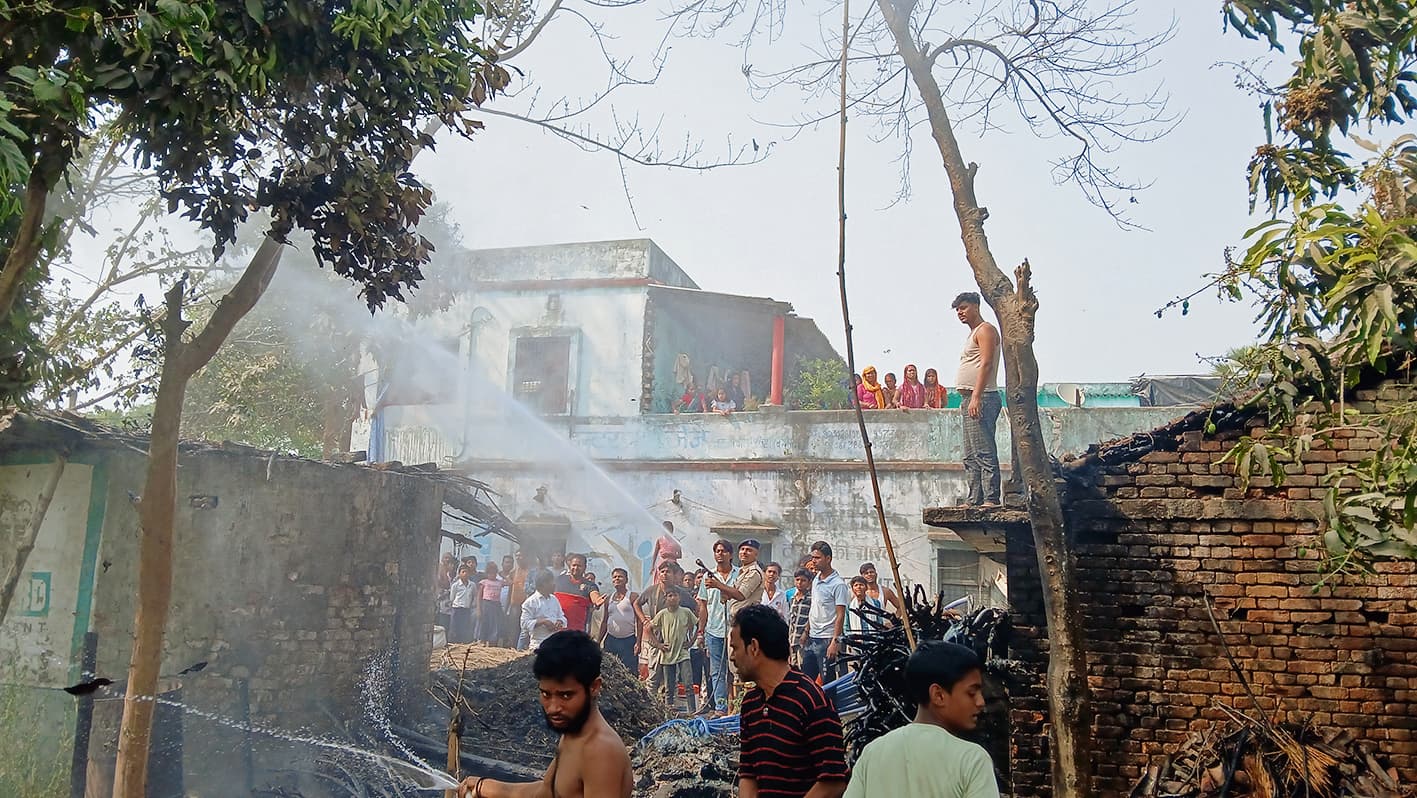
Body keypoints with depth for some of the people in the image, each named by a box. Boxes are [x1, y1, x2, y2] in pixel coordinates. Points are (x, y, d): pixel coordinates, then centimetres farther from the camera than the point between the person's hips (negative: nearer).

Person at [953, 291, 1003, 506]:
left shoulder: (985, 330, -5)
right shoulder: (972, 333, 24)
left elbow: (986, 364, -16)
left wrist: (976, 397, -23)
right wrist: (969, 398, 18)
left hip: (981, 399, -11)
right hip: (970, 399, 11)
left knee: (984, 453, -13)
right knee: (971, 457, 10)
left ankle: (991, 499, -15)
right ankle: (974, 500, 12)